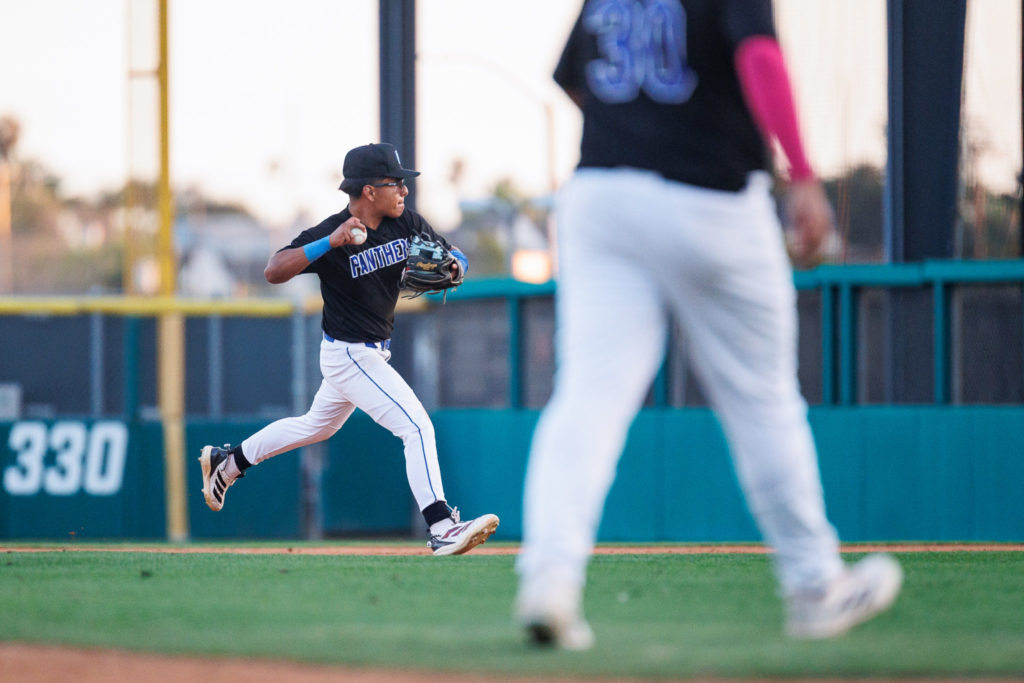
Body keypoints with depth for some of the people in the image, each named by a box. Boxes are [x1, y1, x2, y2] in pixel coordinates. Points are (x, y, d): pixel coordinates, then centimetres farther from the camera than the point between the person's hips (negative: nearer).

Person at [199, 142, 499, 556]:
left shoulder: (406, 224, -3)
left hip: (373, 352, 9)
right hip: (349, 356, -9)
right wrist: (330, 243, -40)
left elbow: (454, 257, 4)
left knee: (316, 426, 26)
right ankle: (442, 528, -20)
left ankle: (227, 462, 43)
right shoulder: (331, 233, -22)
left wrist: (451, 267, -21)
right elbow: (274, 272, -30)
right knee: (416, 426, -18)